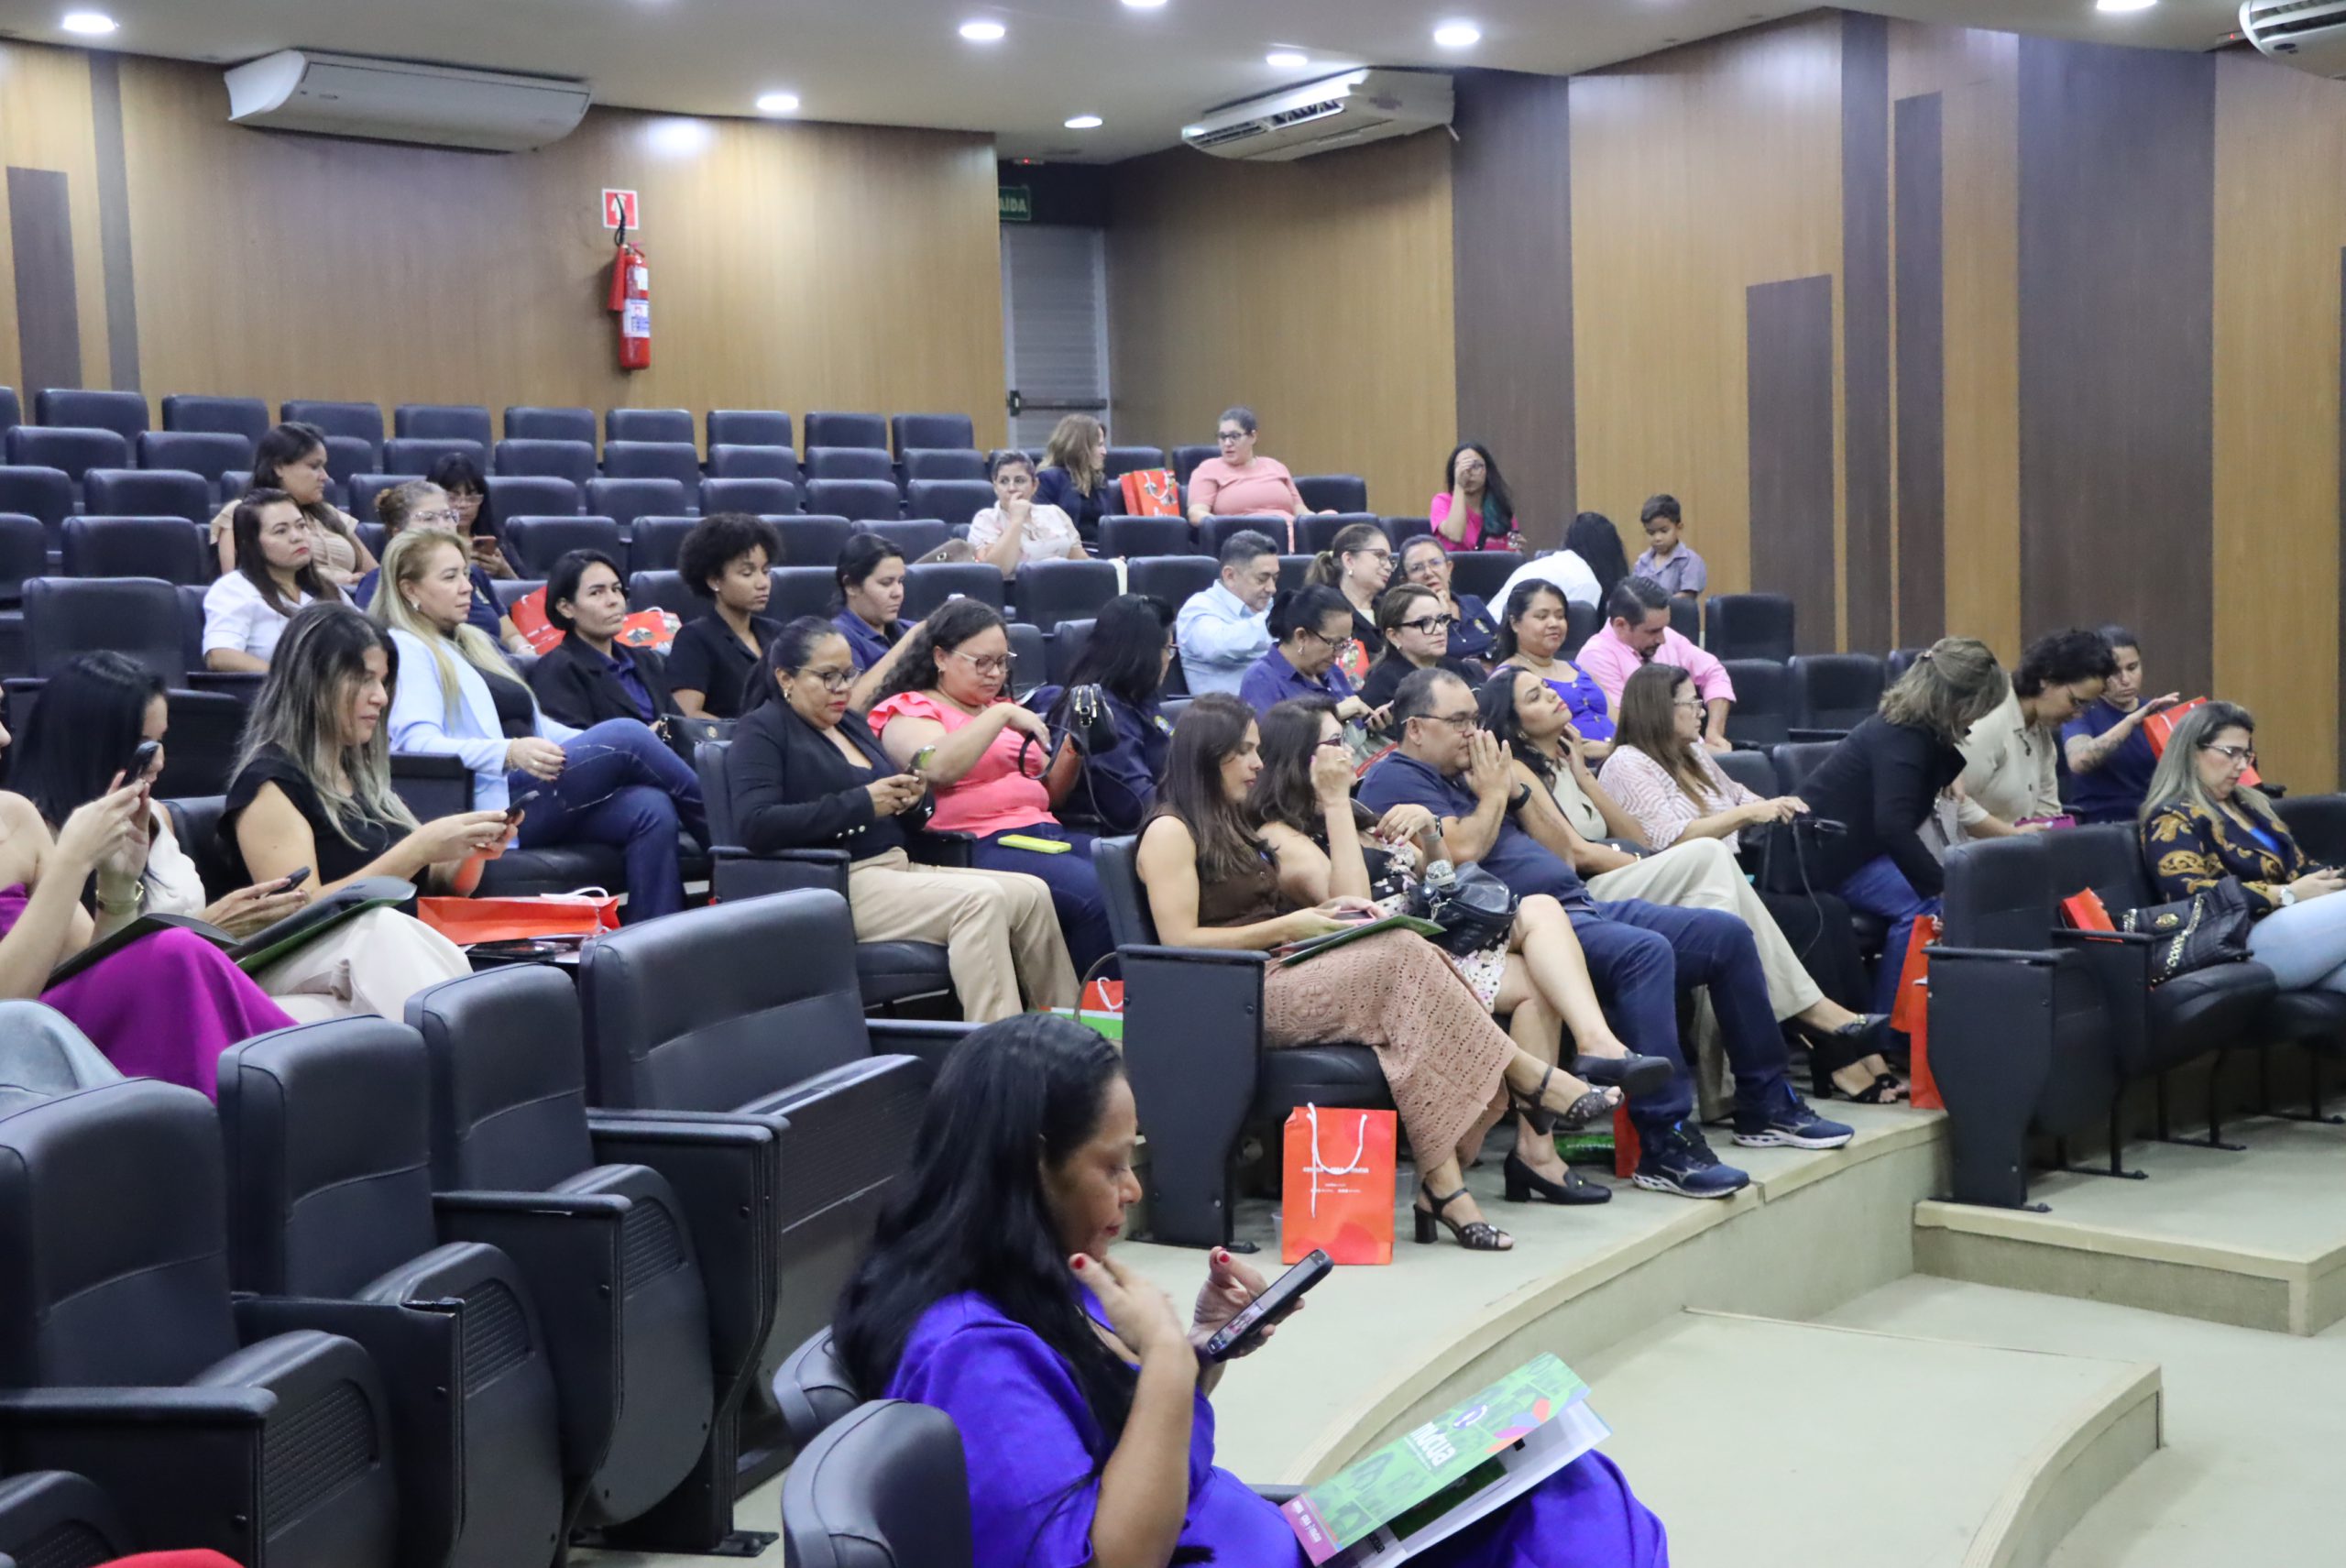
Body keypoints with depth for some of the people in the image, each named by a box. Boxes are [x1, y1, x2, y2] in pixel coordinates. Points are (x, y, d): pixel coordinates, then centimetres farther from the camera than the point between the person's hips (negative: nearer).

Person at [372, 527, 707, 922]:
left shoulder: (471, 642, 29)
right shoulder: (404, 649, 1)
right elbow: (416, 740, -14)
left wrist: (597, 749, 14)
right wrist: (509, 752, -30)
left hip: (528, 791, 8)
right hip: (491, 802, -8)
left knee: (650, 808, -21)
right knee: (625, 735, -22)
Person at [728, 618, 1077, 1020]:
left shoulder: (851, 722, 21)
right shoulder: (762, 730, -2)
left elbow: (900, 822, 23)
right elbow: (755, 825, -20)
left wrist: (912, 800, -3)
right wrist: (862, 804, -20)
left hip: (898, 868, 8)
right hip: (833, 885, -8)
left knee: (1032, 894, -10)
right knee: (980, 899, -28)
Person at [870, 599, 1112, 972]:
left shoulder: (1001, 708, 28)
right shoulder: (908, 710, 6)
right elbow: (937, 767, -16)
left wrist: (1072, 752, 8)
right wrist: (1001, 715, -11)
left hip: (1046, 832, 8)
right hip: (983, 845, -7)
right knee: (1097, 896, -31)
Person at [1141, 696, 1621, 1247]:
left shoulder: (1249, 829, 26)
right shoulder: (1171, 832, 3)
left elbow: (1351, 895, 17)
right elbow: (1179, 943, -9)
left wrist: (1336, 801, 14)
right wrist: (1287, 927, -11)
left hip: (1282, 973, 7)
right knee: (1401, 955, -27)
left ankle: (1441, 1183, -35)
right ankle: (1533, 1080, -18)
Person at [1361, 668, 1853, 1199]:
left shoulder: (1462, 775, 25)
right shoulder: (1396, 781, -1)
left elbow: (1559, 851, 25)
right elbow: (1462, 851, -18)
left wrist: (1514, 787, 12)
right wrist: (1493, 792, 0)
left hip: (1580, 905, 10)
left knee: (1727, 934, 4)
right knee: (1646, 951, -35)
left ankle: (1766, 1105, 13)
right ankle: (1664, 1144, -35)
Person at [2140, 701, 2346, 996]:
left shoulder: (2249, 803, 24)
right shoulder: (2173, 819, -2)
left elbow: (2296, 865, 28)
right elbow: (2188, 893, -16)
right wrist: (2287, 894, -15)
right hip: (2243, 944, -8)